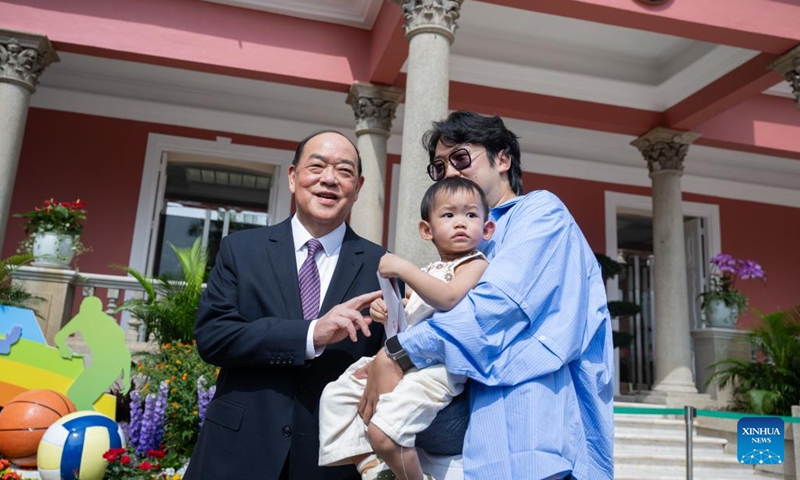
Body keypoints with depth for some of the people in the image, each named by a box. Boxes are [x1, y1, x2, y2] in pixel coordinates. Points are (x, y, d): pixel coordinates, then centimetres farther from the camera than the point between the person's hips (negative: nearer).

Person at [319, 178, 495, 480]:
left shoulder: (476, 264, -4)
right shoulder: (427, 273, 20)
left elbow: (448, 298, -25)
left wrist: (402, 268, -23)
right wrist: (388, 314, 4)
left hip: (437, 367, -9)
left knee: (382, 431, -23)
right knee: (335, 394, 6)